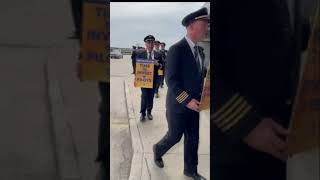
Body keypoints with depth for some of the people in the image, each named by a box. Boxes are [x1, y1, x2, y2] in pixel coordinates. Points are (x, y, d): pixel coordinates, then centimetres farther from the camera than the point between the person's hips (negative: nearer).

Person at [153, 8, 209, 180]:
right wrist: (187, 100, -25)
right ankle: (158, 150, 39)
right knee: (174, 137, 9)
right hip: (178, 104, -7)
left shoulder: (200, 52, 8)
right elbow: (171, 80, -21)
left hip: (193, 104, 7)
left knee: (193, 139, 12)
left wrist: (200, 96, 0)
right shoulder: (176, 49, -17)